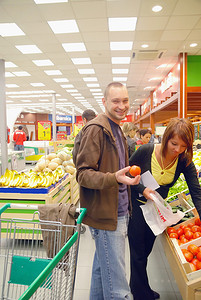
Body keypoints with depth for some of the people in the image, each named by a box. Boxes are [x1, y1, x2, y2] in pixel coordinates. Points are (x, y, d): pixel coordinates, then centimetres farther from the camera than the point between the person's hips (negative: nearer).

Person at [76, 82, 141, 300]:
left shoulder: (116, 130, 15)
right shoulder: (96, 129, -16)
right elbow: (83, 173, -20)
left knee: (102, 267, 24)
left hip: (119, 213, 9)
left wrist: (128, 179, 16)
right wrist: (114, 178, -32)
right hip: (106, 215, -9)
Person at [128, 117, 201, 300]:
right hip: (136, 207, -4)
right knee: (138, 253, 6)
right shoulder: (146, 151, -23)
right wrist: (142, 189, -25)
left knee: (147, 250, 21)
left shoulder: (184, 161, -14)